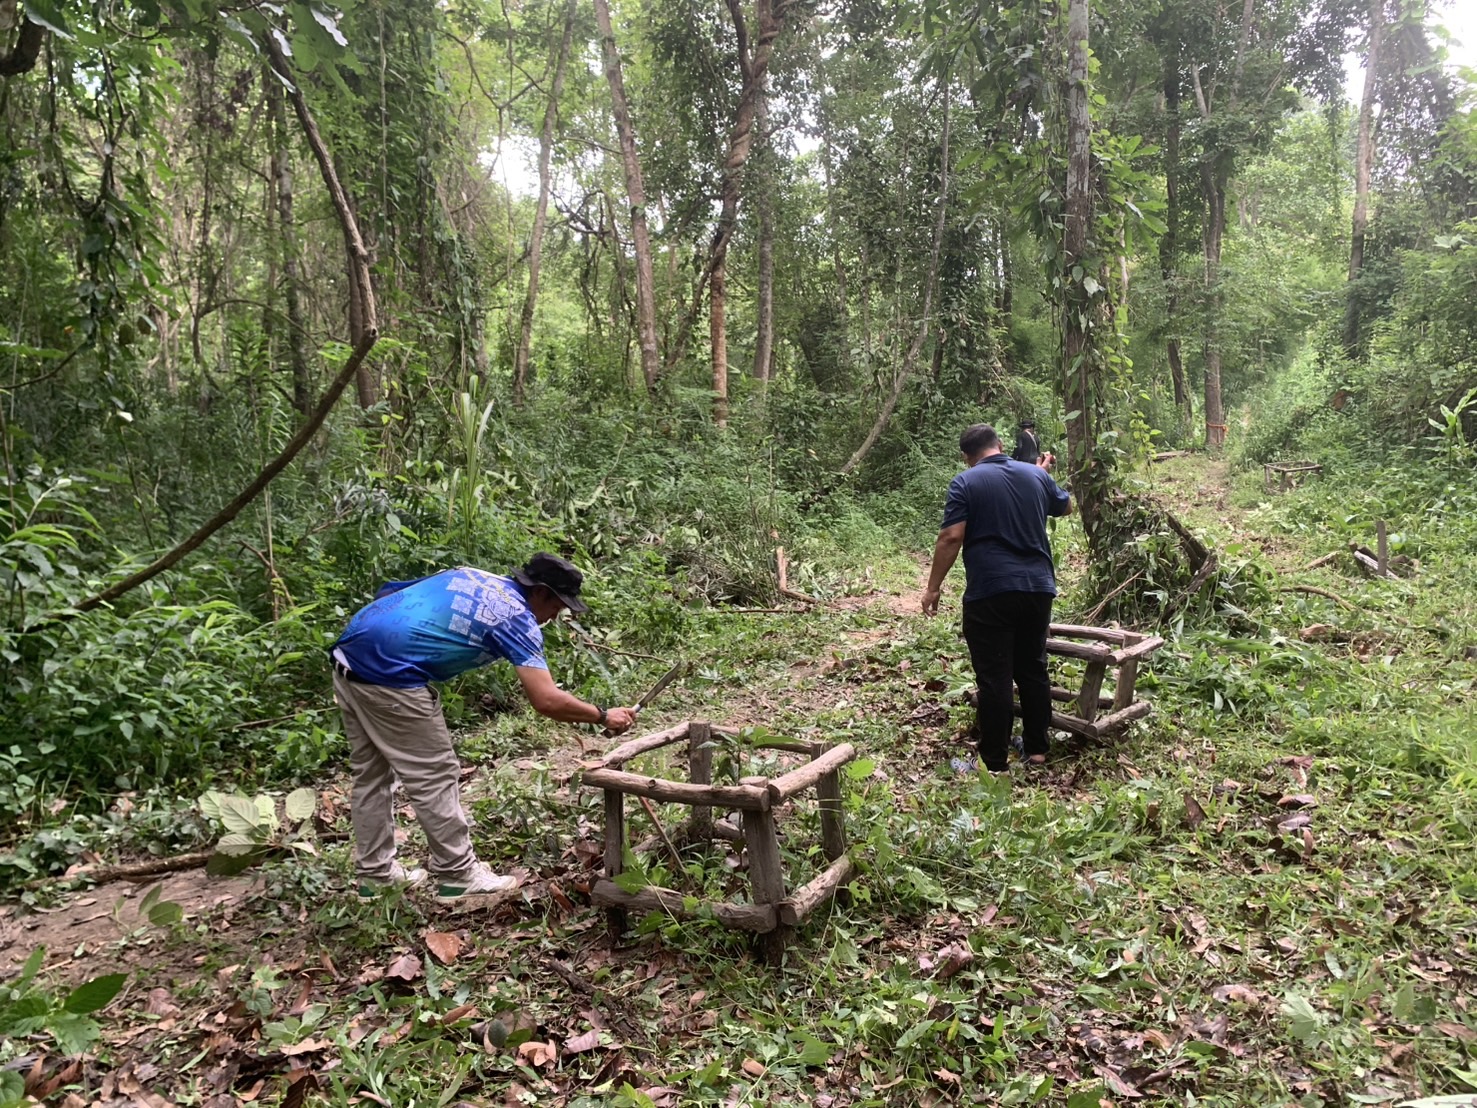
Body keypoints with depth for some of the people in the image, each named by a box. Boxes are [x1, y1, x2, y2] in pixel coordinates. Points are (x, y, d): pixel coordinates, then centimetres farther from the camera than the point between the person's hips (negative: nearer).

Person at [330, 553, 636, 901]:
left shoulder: (468, 575, 18)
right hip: (389, 679, -9)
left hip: (348, 654, 9)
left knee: (370, 774, 19)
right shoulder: (518, 618, -5)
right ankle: (458, 875, 16)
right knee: (434, 777, 5)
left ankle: (375, 872, 31)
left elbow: (385, 594, 19)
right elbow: (546, 701, -13)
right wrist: (604, 716, 0)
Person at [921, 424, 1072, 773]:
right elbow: (1066, 506, 28)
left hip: (989, 592, -5)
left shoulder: (966, 482, -5)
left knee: (994, 678, -2)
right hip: (1038, 588, 5)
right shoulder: (1036, 475, 9)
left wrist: (933, 587, -6)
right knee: (1034, 669, 16)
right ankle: (1037, 748, 25)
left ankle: (993, 763, 3)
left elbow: (951, 538, -13)